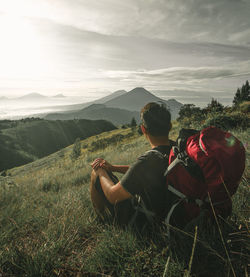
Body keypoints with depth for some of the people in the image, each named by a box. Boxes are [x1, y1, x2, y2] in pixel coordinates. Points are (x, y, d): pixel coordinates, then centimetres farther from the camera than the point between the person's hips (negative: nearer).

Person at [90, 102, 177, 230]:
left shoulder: (146, 162, -38)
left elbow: (112, 196, -24)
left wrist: (101, 172, -5)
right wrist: (112, 167, 2)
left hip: (140, 220, -7)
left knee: (96, 174, 4)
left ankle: (102, 218, 30)